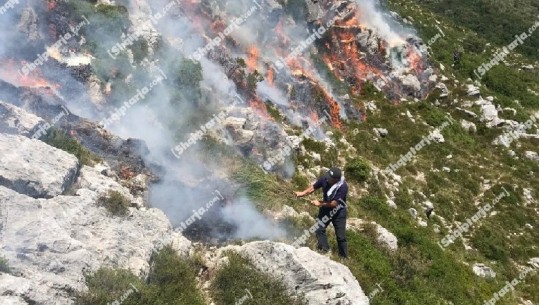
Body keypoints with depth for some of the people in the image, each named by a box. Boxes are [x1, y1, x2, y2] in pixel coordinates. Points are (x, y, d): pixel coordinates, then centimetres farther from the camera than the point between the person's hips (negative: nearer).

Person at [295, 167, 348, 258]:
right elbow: (313, 187, -7)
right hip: (325, 208, 5)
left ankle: (344, 257, 21)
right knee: (319, 229, 6)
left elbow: (334, 203, -30)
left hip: (338, 212, -4)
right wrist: (303, 193, -22)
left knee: (341, 236, 5)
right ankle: (324, 249, 23)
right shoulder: (325, 179, -21)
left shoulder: (343, 187, -34)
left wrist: (320, 203, -25)